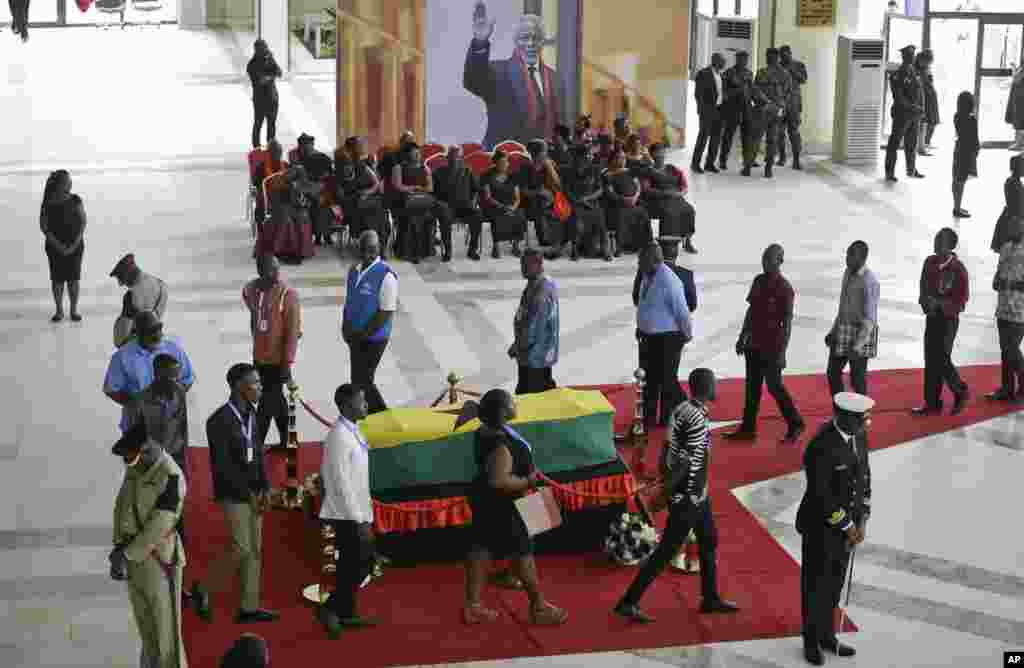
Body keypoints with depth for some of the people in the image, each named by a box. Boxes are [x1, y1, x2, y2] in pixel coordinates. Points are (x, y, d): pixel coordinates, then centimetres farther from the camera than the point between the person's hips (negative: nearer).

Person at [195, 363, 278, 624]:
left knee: (255, 549, 8)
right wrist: (248, 493, -17)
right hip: (232, 493, -8)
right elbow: (221, 465, -19)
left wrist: (265, 489, 0)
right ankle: (203, 589, 13)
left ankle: (248, 607, 15)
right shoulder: (220, 421, -18)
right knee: (241, 549, -8)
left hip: (252, 490, 8)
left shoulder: (250, 413, 5)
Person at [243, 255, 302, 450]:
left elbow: (293, 332, -16)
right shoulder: (250, 290, 3)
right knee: (275, 399, 17)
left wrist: (288, 364, -18)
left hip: (278, 360, -6)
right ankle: (286, 440, 29)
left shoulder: (288, 295, -16)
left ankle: (256, 444, 6)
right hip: (259, 357, 7)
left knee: (267, 403, -3)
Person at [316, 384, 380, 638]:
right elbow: (342, 482, -21)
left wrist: (364, 515, 16)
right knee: (360, 564, -6)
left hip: (356, 512, 9)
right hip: (348, 515, -9)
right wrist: (359, 520, -20)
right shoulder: (339, 436, -19)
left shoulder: (353, 432, 9)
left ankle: (347, 612, 23)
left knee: (353, 564, 14)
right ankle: (330, 608, 4)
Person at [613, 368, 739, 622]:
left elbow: (669, 449, 9)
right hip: (687, 497, -10)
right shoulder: (697, 420, -26)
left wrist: (666, 483, 15)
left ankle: (711, 598, 35)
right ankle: (628, 602, 5)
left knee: (709, 541, 21)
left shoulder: (683, 409, 2)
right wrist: (667, 492, -21)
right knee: (666, 551, -1)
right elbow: (685, 461, -27)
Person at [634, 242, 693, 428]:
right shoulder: (647, 276, 2)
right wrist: (640, 326, 17)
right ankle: (649, 418, 28)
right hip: (649, 336, 8)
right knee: (649, 378, 16)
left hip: (667, 338, -8)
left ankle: (669, 419, 18)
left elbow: (682, 310, -19)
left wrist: (687, 334, -9)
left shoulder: (669, 281, -24)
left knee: (667, 380, 2)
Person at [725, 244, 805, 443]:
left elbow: (787, 321, -15)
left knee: (774, 386, 0)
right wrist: (743, 336, 18)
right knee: (752, 386, 12)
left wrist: (782, 351, -18)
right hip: (754, 344, 7)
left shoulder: (784, 288, -15)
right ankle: (748, 428, 20)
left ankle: (796, 425, 15)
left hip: (772, 347, -7)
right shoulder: (758, 281, 7)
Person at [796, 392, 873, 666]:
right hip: (820, 526, -7)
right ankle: (811, 641, 29)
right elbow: (822, 495, -25)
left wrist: (861, 521, 1)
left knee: (835, 582, 19)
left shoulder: (858, 433, -6)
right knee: (816, 584, 11)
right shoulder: (821, 448, -30)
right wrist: (847, 527, -15)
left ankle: (827, 635, 36)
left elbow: (864, 476, 4)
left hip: (846, 522, 7)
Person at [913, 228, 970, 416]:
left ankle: (960, 392, 19)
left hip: (948, 319, -7)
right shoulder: (930, 262, 3)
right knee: (930, 360, 9)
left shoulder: (958, 269, -16)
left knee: (941, 360, -5)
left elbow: (961, 299, -15)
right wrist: (925, 300, -6)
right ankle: (932, 404, 16)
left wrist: (939, 303, -22)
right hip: (931, 316, 7)